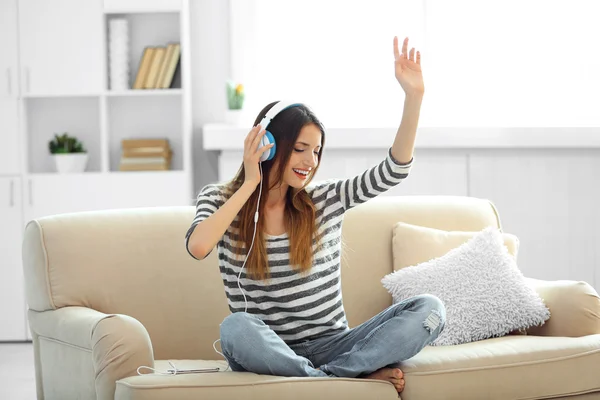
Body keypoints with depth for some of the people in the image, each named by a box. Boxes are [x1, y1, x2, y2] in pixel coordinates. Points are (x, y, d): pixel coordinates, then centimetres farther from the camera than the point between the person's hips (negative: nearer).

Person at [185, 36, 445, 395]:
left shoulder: (326, 200, 8)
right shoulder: (220, 199, 3)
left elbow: (394, 170, 0)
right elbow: (197, 246, -18)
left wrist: (414, 95, -11)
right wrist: (250, 185, -14)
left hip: (331, 346, 2)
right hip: (269, 352, -2)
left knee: (430, 309, -19)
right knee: (236, 328, -39)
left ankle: (329, 377, -27)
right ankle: (362, 376, -27)